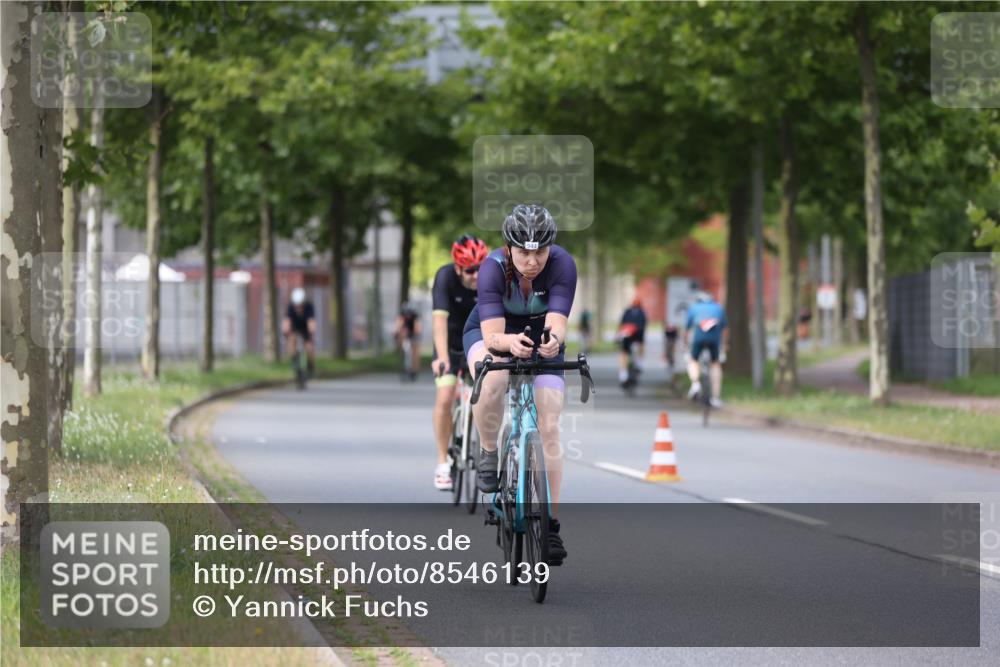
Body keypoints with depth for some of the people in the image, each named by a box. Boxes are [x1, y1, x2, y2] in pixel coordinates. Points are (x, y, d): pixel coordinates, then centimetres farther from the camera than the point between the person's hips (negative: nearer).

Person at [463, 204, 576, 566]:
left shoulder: (562, 264, -29)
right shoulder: (493, 267, -31)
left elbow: (557, 322, -39)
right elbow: (492, 334, -39)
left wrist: (554, 340, -62)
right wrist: (509, 342, -62)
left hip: (542, 343, 1)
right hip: (489, 333, -1)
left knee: (549, 430, -11)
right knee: (493, 380, -37)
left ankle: (550, 524, -2)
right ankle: (488, 452, -10)